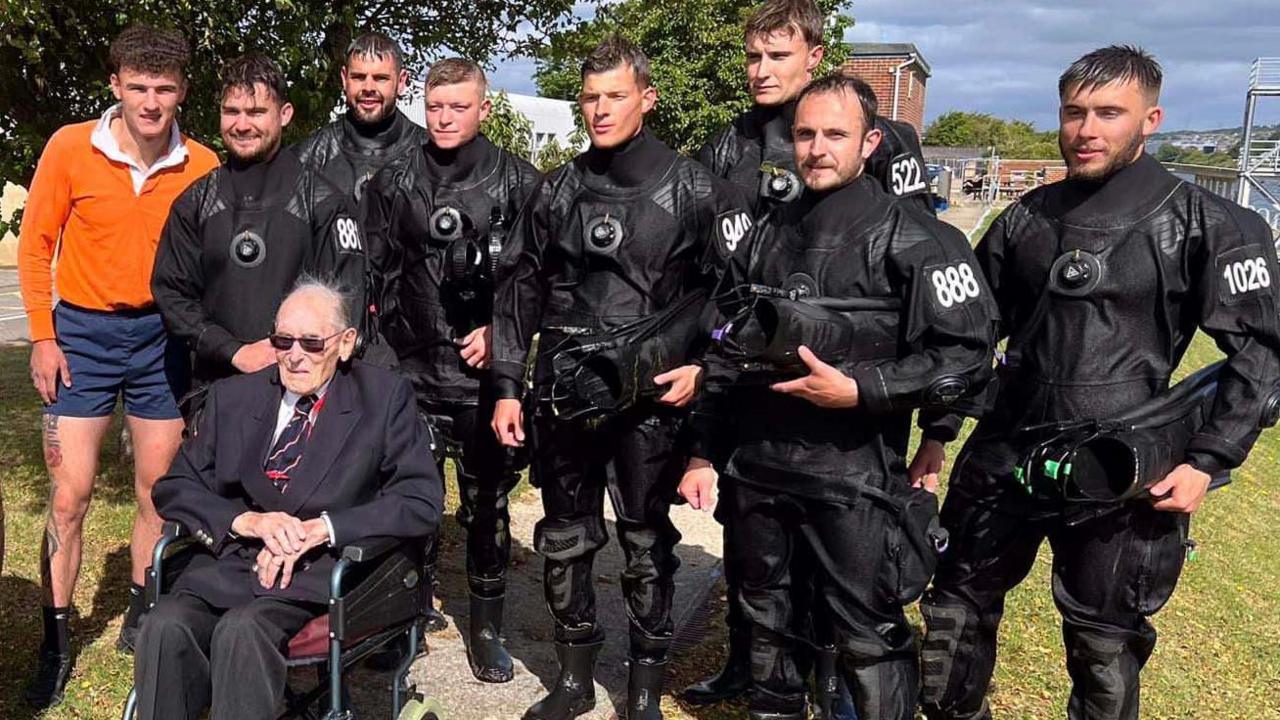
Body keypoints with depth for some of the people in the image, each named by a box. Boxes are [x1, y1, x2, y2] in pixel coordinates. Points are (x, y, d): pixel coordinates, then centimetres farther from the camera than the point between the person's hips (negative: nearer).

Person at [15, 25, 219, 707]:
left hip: (164, 336, 1)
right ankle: (56, 643, 15)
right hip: (84, 333, -1)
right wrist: (43, 337, -5)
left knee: (159, 490, 9)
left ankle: (142, 616, 27)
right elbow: (35, 244, -1)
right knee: (68, 497, 1)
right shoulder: (70, 147, -7)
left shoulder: (202, 166, -5)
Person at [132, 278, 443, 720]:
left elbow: (421, 501, -4)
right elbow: (173, 488, 9)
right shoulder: (233, 396, 13)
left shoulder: (384, 398, 3)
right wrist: (248, 520, -11)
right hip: (230, 560, 4)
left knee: (242, 629, -30)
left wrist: (318, 529, -15)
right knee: (166, 626, -25)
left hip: (321, 569, -3)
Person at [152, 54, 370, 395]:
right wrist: (235, 352, -9)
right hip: (215, 386, 3)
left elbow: (347, 299, -5)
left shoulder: (323, 201, -1)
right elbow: (171, 293, 4)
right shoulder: (195, 203, 8)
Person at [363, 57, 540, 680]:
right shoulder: (392, 184, 8)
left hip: (484, 372, -2)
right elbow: (375, 277, 9)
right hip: (410, 371, 2)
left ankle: (486, 628, 20)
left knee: (487, 505, 5)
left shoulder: (517, 182, 1)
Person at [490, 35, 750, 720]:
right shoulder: (555, 192, 8)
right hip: (561, 398, 4)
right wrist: (507, 387, 7)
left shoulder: (691, 188, -2)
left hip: (649, 399, -3)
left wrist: (702, 365, -10)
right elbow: (518, 291, 10)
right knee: (564, 541, 13)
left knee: (646, 547, 8)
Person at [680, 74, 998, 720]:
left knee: (870, 641, 3)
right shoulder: (767, 237, 9)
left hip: (854, 480, -5)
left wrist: (857, 390, -20)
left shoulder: (913, 241, -7)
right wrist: (705, 454, 11)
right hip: (755, 472, 6)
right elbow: (726, 355, 14)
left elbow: (966, 357, -12)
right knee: (765, 623, 19)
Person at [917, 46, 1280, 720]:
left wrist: (1206, 462, -12)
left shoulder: (1206, 226, -5)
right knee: (956, 608, 16)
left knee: (1104, 649, 10)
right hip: (1001, 459, 4)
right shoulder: (1025, 220, 7)